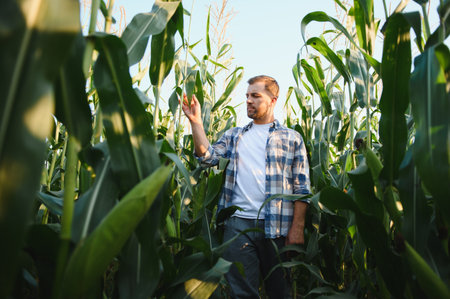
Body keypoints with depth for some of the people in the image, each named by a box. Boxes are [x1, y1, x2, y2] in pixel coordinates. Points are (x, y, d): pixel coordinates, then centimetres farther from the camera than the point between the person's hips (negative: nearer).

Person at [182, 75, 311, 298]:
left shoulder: (292, 138, 6)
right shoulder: (234, 136, 15)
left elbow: (302, 187, 1)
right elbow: (208, 156, 1)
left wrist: (298, 227, -6)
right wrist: (195, 122, -5)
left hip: (276, 227, -1)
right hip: (238, 223, 2)